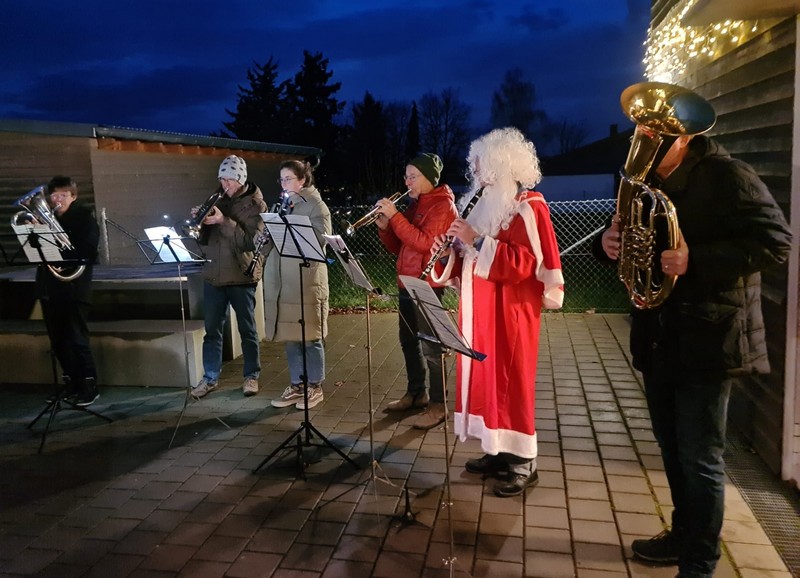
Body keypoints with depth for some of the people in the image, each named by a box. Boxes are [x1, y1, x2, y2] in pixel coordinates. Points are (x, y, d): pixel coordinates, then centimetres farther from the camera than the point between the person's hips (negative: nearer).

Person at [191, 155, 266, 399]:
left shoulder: (255, 205, -5)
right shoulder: (218, 200, 10)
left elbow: (250, 241, -18)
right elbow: (204, 239, 10)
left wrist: (224, 221, -24)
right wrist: (200, 222, -9)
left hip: (241, 277, -4)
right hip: (213, 276, 4)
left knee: (247, 330, 6)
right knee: (212, 330, 8)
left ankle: (251, 376, 19)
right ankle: (210, 378, 18)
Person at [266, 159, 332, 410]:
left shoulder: (316, 206, -3)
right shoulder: (282, 206, 17)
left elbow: (320, 240, -15)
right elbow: (271, 238, 19)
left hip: (306, 279, -6)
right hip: (281, 281, 6)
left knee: (310, 337, 1)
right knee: (289, 336, 11)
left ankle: (315, 387, 13)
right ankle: (296, 385, 21)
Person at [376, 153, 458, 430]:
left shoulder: (443, 205, -10)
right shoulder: (414, 204, 16)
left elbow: (423, 242, -24)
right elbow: (398, 247, 16)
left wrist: (395, 215, -22)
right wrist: (384, 227, -3)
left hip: (428, 286, -9)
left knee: (430, 346, -5)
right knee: (409, 341, 16)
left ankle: (438, 405, 4)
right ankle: (415, 393, 30)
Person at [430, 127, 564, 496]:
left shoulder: (528, 207, -10)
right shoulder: (487, 205, 16)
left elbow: (525, 263, -22)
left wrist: (477, 240, -23)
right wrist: (450, 252, -1)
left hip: (510, 312, -8)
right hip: (479, 310, 8)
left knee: (510, 382, -4)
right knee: (484, 379, 11)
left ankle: (523, 463, 8)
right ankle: (497, 451, 24)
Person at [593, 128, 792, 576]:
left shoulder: (727, 176, -11)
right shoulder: (645, 182, 11)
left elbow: (776, 241, -18)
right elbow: (633, 242, 18)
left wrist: (695, 261, -29)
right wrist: (609, 242, -6)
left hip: (707, 338, -7)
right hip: (658, 338, 7)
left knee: (700, 456, 3)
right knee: (673, 448, 19)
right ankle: (684, 535, 38)